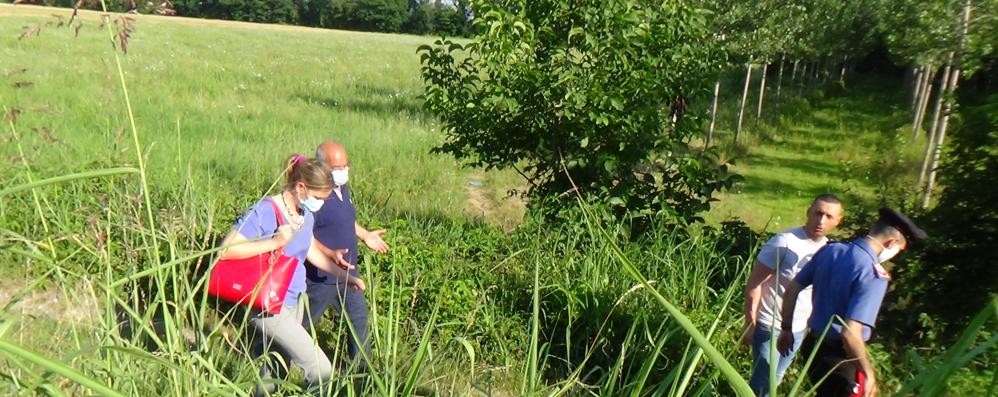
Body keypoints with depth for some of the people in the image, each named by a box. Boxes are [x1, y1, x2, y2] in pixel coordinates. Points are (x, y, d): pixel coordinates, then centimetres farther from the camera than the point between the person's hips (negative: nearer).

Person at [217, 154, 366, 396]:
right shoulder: (264, 212, -19)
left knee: (273, 375, 20)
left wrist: (343, 275, 17)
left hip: (295, 301, 8)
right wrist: (276, 241, -28)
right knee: (321, 371, -12)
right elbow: (225, 249, -25)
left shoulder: (306, 214, 5)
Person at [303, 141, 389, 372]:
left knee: (359, 318, 17)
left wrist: (365, 235, 14)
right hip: (320, 276, -8)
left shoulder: (343, 188, 5)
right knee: (302, 323, 11)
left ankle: (362, 368, 33)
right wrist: (331, 254, -37)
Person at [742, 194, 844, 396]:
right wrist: (750, 323, -16)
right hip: (770, 326, -6)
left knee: (774, 380, 17)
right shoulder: (785, 242, -19)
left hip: (798, 329, 6)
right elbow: (754, 282, -16)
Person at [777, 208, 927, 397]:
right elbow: (850, 334, -30)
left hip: (813, 344, 7)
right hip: (840, 356, -7)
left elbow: (791, 290, 5)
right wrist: (868, 372, -16)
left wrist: (786, 329, 16)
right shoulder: (874, 275, -24)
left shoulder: (829, 250, -1)